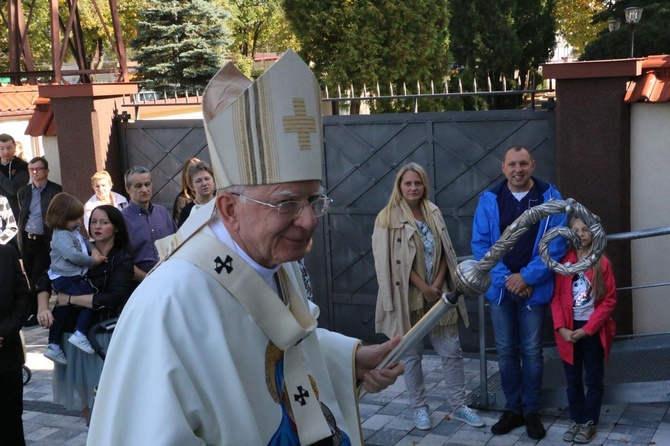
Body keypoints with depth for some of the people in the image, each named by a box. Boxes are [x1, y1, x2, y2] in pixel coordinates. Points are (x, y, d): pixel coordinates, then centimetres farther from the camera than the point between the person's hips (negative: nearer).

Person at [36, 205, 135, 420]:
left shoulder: (123, 260, -6)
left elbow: (113, 298, -19)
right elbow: (46, 277, 0)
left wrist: (70, 299, -15)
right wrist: (43, 308, -17)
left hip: (103, 336, -4)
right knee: (79, 388, 14)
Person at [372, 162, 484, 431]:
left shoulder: (434, 213, 8)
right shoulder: (389, 217, -7)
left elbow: (444, 253, 7)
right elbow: (394, 261, -12)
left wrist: (437, 285, -7)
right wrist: (424, 288, -14)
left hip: (438, 294, 4)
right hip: (408, 297, -4)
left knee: (452, 351, 6)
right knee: (411, 355, 7)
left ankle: (459, 406, 18)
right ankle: (419, 408, 21)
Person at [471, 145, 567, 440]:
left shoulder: (550, 198, -4)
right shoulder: (489, 200, -1)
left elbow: (556, 244, -8)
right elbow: (480, 243, -3)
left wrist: (526, 277, -14)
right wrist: (505, 278, -12)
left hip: (534, 288, -2)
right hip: (500, 287, 2)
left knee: (531, 351, 6)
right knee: (506, 351, 9)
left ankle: (532, 411, 20)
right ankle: (512, 408, 23)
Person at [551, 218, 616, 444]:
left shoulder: (602, 263, -6)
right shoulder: (563, 262, 0)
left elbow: (609, 300, -7)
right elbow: (556, 297, 0)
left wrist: (587, 329, -13)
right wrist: (561, 328, -12)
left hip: (593, 330, -2)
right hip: (568, 330, 2)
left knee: (593, 379, 7)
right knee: (573, 379, 11)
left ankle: (589, 423, 19)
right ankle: (576, 421, 22)